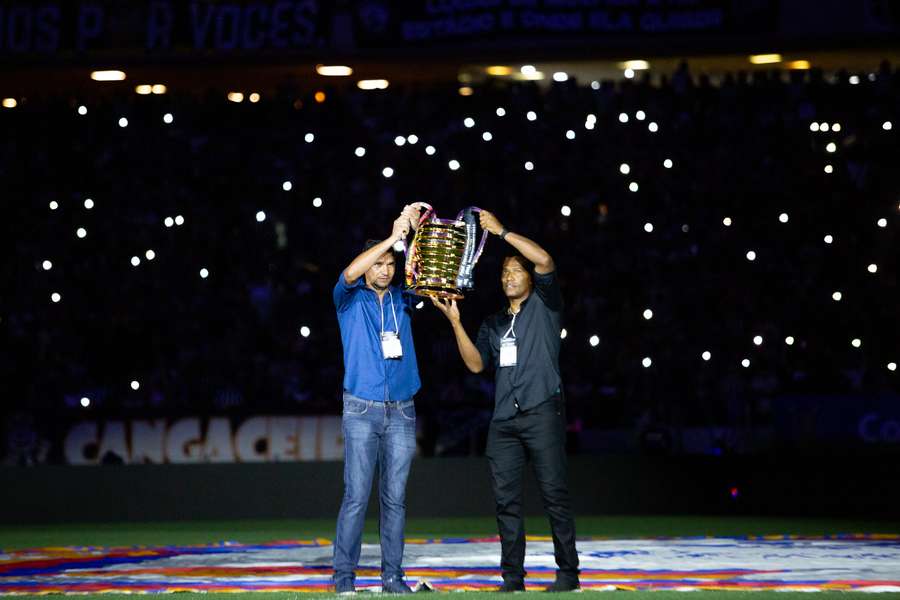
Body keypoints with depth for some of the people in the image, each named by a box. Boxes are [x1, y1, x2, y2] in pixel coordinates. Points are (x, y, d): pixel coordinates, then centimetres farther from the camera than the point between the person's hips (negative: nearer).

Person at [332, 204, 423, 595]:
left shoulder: (401, 300, 14)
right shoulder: (350, 300, 4)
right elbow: (349, 274, -17)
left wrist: (417, 231, -12)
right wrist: (393, 237, -22)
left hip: (402, 412, 4)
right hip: (362, 411, -3)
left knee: (395, 497, 3)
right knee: (357, 495, -8)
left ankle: (392, 576, 5)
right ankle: (344, 576, -5)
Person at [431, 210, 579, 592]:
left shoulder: (544, 306, 8)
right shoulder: (493, 324, 23)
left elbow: (544, 260, -9)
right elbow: (476, 363, 11)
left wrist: (502, 232, -7)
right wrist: (455, 322, 1)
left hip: (542, 412, -5)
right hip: (504, 419, 6)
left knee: (554, 493, -8)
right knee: (506, 500, 1)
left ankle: (568, 572, -5)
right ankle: (512, 578, 3)